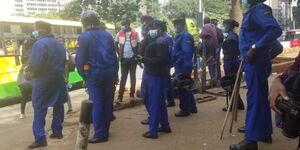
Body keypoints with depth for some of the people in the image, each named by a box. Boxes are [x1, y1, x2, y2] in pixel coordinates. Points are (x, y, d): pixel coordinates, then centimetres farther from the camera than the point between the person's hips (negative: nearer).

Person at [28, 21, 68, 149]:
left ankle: (40, 139, -3)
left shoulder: (39, 44, -16)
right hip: (58, 79, 8)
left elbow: (34, 64, -21)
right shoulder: (59, 44, 10)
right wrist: (57, 73, 15)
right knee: (58, 106, 14)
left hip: (43, 81, -7)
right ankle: (57, 132, 23)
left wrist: (30, 70, -2)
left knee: (39, 109, -2)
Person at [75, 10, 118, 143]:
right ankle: (105, 131, 20)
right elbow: (114, 56, 9)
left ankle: (100, 134, 1)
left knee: (96, 103, 0)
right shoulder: (107, 35, 7)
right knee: (107, 101, 10)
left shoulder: (84, 37, -7)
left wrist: (83, 75, 1)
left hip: (94, 73, -5)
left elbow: (80, 59, -11)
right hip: (109, 71, 5)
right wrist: (115, 73, 14)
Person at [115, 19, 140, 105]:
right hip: (124, 59, 1)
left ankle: (132, 95, 17)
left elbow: (139, 45, 3)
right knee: (123, 77, 2)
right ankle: (120, 97, 4)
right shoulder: (119, 33, -1)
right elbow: (116, 44, 10)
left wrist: (136, 55, -4)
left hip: (133, 58, -1)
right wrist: (119, 54, 4)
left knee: (133, 77, 7)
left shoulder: (135, 33, -4)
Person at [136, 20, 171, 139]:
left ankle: (153, 131, 7)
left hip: (156, 76, -10)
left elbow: (160, 60, -23)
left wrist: (143, 59, -21)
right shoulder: (155, 40, 16)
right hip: (152, 74, 10)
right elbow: (146, 52, 17)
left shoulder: (160, 41, -16)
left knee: (154, 103, -2)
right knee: (160, 102, 18)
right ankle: (165, 126, 30)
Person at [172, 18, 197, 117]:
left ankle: (185, 109, 11)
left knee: (182, 88, -1)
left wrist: (186, 68, -24)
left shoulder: (185, 36, -15)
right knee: (186, 87, 17)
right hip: (180, 66, 10)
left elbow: (187, 53, -22)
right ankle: (192, 107, 29)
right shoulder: (179, 36, 15)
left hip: (183, 67, -10)